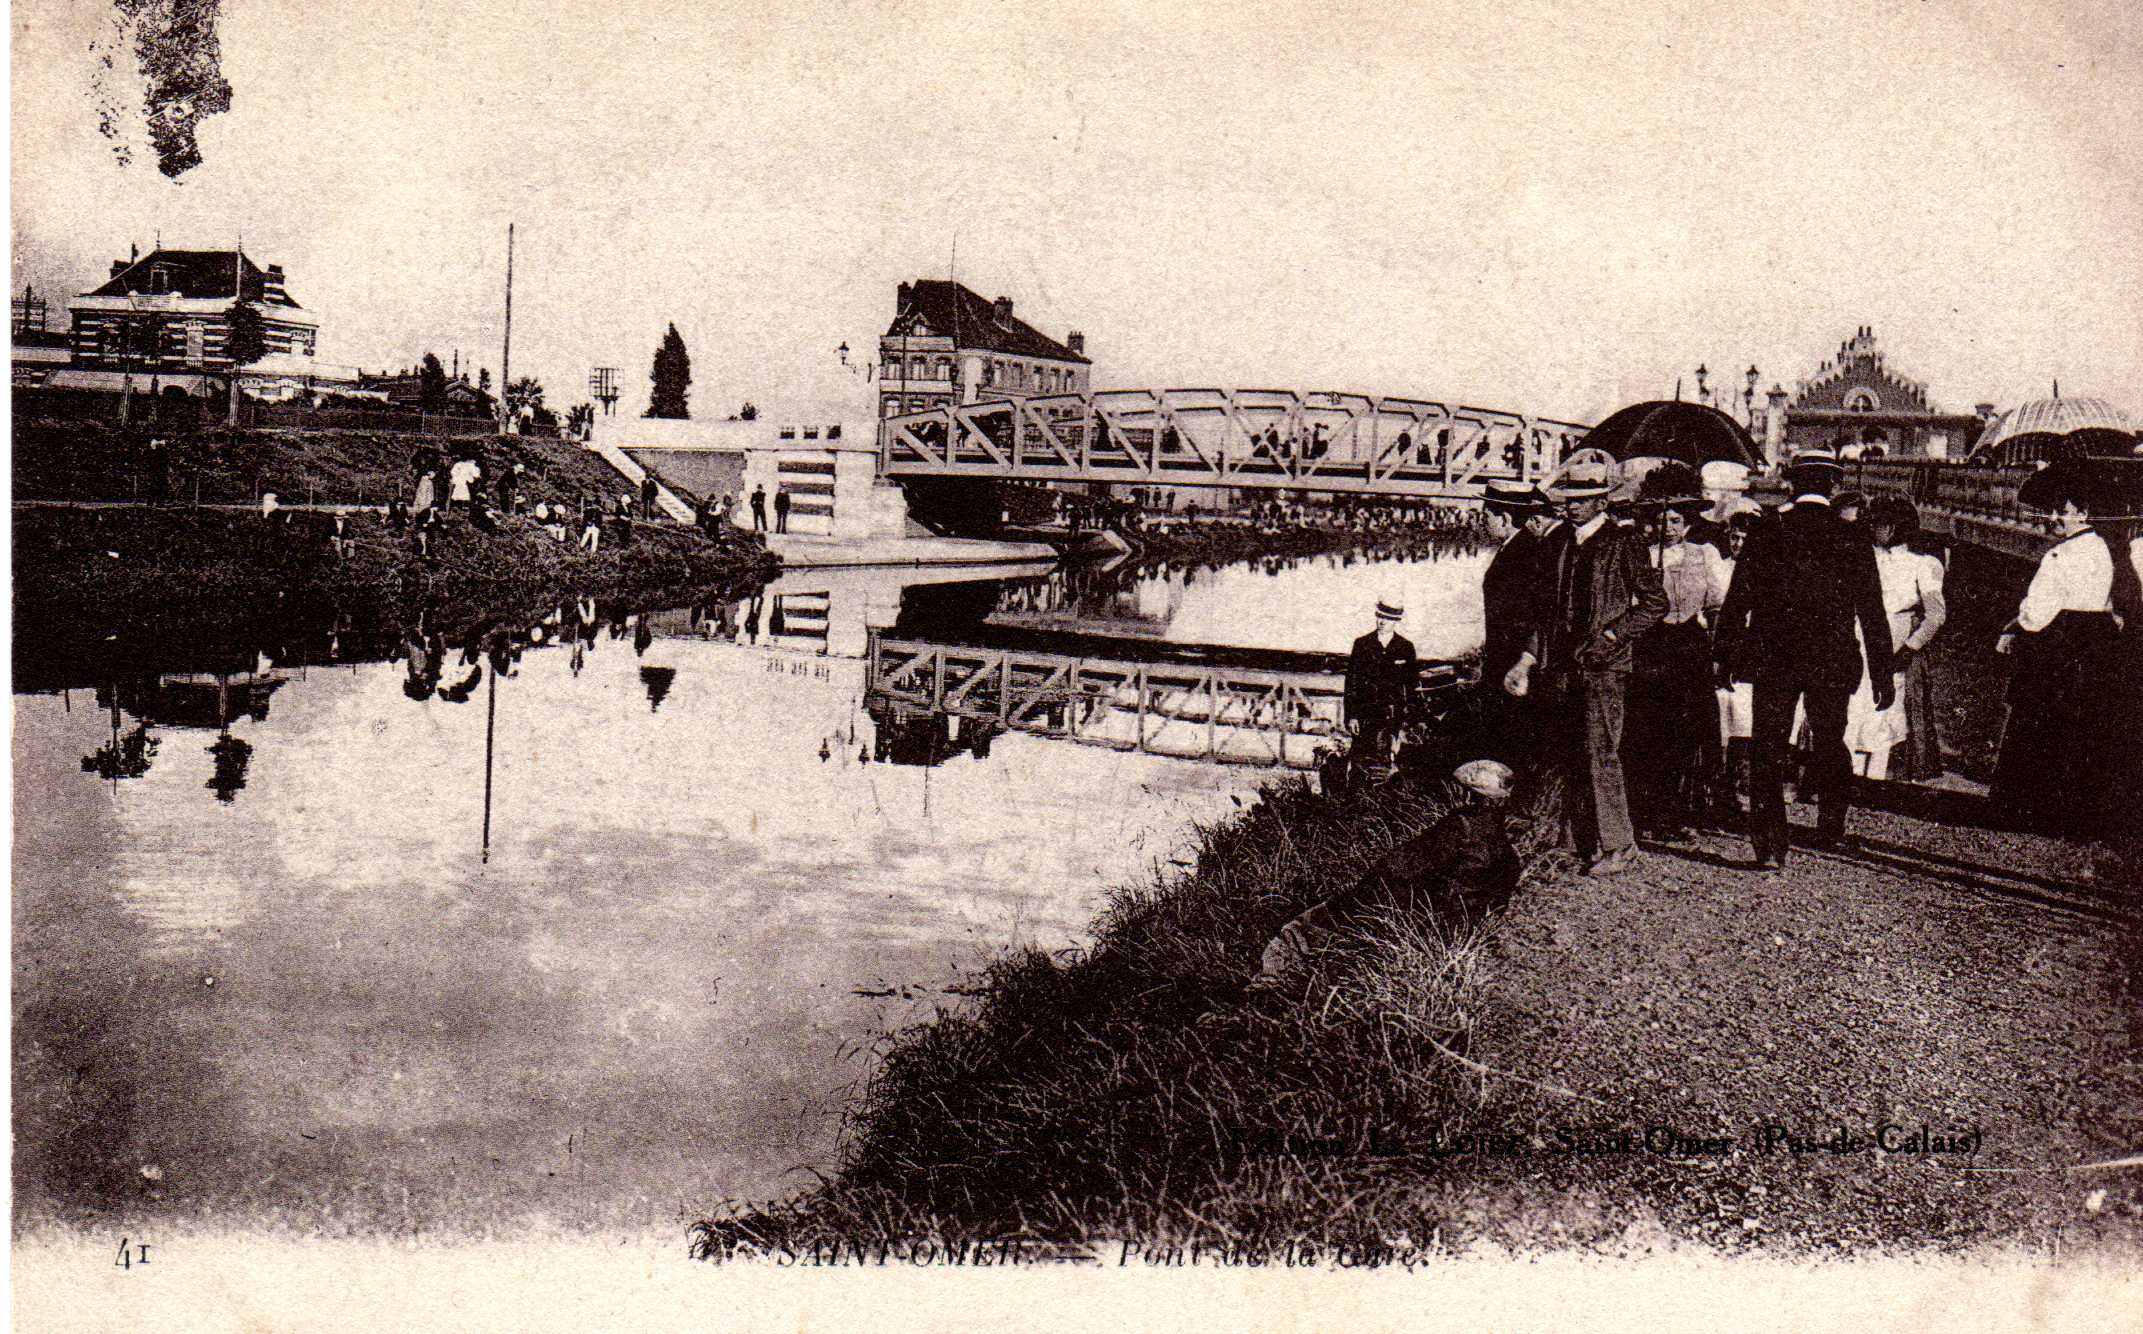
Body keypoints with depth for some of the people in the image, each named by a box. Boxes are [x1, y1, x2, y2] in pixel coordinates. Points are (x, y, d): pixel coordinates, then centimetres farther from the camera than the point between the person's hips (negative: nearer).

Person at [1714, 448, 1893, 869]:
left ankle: (1769, 846, -5)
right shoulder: (1852, 540, -2)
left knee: (1767, 752, 2)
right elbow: (1873, 614, -1)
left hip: (1773, 660, -1)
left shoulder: (1766, 534, -3)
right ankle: (1831, 829, 37)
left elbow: (1737, 600, -1)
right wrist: (1882, 674, 5)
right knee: (1829, 744, 21)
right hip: (1833, 661, 1)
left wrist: (1724, 656, 9)